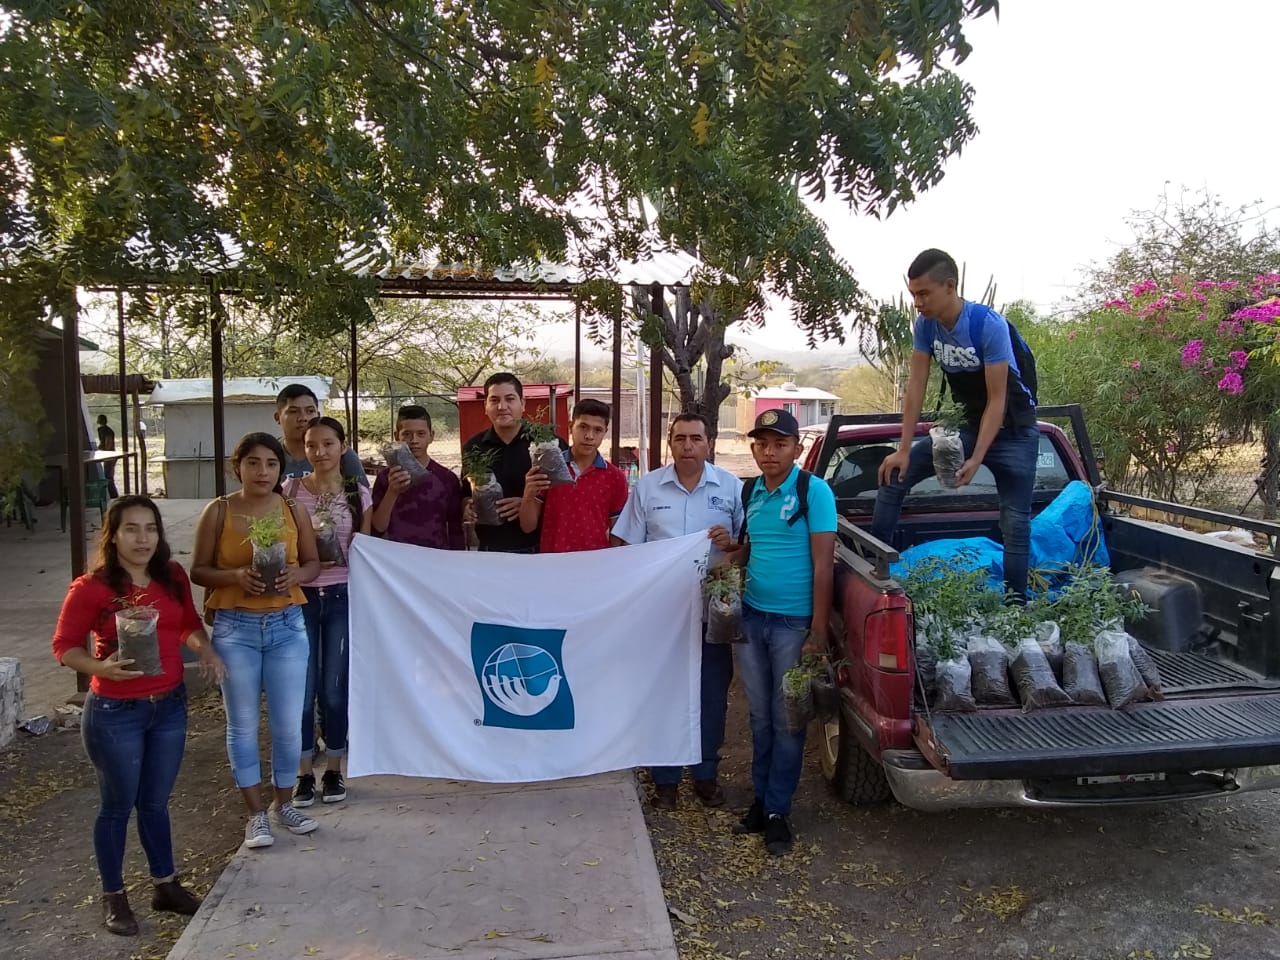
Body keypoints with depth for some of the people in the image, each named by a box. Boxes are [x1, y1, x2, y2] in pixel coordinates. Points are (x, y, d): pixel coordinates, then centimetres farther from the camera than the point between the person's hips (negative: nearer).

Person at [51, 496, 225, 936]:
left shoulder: (173, 576, -3)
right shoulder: (90, 588, -16)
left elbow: (189, 623, 12)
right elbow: (64, 647, -9)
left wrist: (205, 647, -8)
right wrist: (102, 666, -27)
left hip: (170, 705, 4)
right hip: (114, 713, -4)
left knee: (155, 802, 19)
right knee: (117, 806, 12)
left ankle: (165, 885, 36)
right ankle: (113, 896, 31)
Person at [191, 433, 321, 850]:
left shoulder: (293, 511, 1)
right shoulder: (218, 512, -4)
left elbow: (313, 562, 9)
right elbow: (198, 571, -1)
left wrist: (296, 574, -13)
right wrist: (236, 575, -19)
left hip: (287, 626, 1)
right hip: (235, 628, -1)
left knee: (288, 722, 5)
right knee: (243, 724, 8)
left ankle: (285, 803, 27)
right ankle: (256, 812, 23)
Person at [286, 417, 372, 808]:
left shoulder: (358, 495, 2)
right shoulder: (290, 491, 0)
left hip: (342, 597, 0)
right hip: (299, 596, 0)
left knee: (335, 688, 6)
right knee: (302, 688, 3)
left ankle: (334, 769, 22)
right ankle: (304, 772, 19)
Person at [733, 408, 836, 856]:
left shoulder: (814, 491, -9)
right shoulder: (749, 493, 8)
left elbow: (823, 564, -12)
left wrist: (818, 632, -14)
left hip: (793, 622, -5)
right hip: (751, 616, 5)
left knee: (786, 720, 5)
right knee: (760, 716, 14)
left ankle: (778, 811, 17)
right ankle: (761, 798, 28)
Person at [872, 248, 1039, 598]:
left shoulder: (989, 324, -27)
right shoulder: (926, 325, -11)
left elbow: (996, 400, -25)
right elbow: (916, 386, -9)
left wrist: (976, 460, -32)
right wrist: (904, 450, -13)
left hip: (1013, 430, -5)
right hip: (966, 423, 5)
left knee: (1014, 521, -7)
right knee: (893, 474, -5)